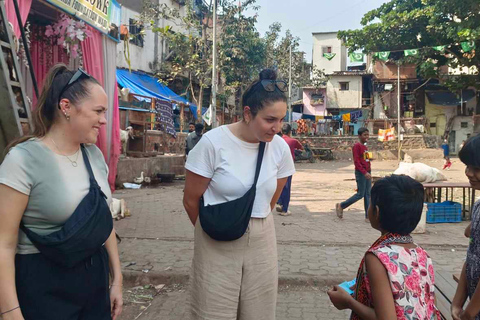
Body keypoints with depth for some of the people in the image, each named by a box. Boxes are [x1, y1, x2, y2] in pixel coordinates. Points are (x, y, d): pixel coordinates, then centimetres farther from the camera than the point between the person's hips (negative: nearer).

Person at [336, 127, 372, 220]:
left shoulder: (365, 146, 15)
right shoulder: (357, 146, -12)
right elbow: (356, 161, -19)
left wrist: (369, 172, 17)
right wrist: (364, 172, -25)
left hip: (367, 172, 8)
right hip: (360, 173, -8)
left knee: (368, 194, 7)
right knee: (360, 194, -6)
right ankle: (341, 206, 8)